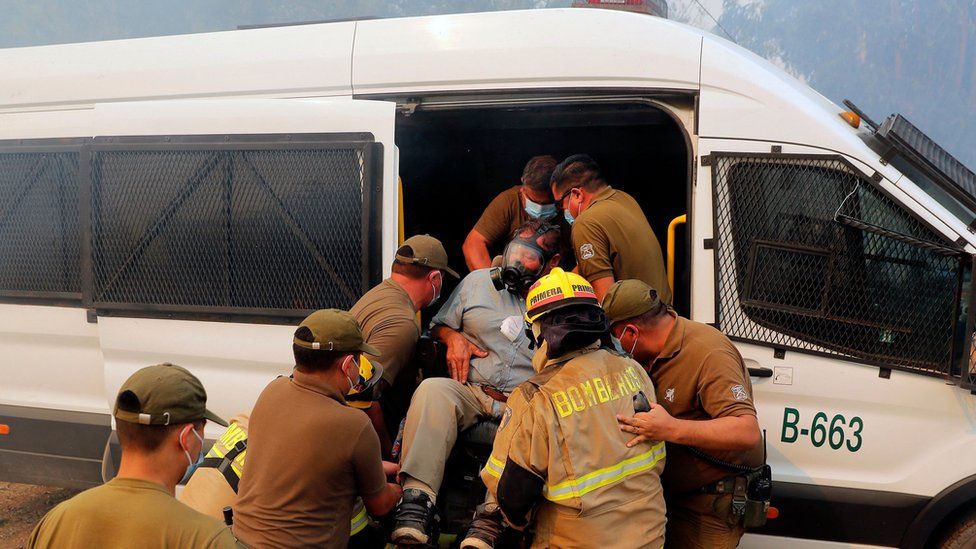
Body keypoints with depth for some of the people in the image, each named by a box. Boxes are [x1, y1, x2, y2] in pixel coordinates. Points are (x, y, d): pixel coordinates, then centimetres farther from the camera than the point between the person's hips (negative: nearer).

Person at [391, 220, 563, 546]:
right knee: (432, 389, -33)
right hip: (470, 394, 2)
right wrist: (453, 338, 2)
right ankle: (417, 501, -41)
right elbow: (439, 324, 25)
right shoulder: (478, 282, 18)